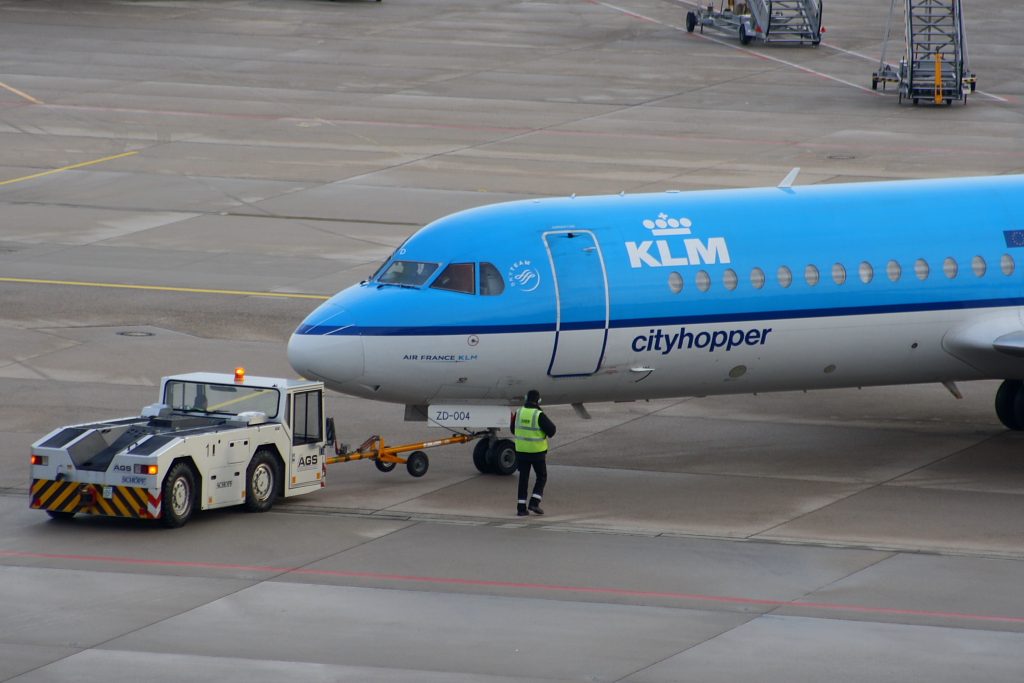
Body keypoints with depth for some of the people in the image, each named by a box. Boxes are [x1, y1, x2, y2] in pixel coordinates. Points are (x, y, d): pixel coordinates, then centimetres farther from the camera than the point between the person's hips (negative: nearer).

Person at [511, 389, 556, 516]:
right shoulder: (539, 415, -16)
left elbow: (513, 429, 11)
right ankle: (534, 502, -2)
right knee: (541, 477, 11)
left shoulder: (519, 413, -1)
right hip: (537, 452, -4)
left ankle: (521, 507, 6)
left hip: (521, 451, 4)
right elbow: (551, 430, -14)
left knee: (523, 478, 10)